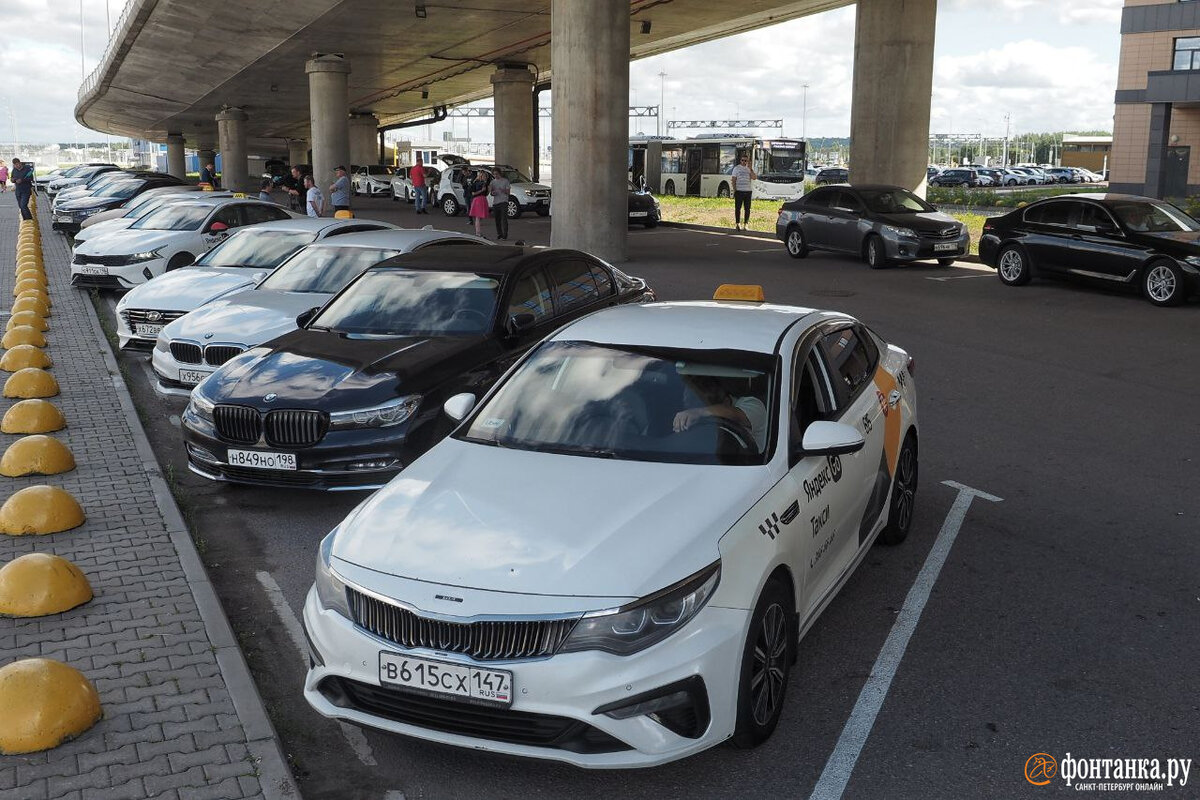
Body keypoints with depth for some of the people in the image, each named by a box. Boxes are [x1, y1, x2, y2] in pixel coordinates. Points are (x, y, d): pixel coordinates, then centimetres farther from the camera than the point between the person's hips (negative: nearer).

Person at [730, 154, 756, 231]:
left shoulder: (749, 169, 11)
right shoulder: (737, 168, 5)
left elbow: (754, 178, -4)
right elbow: (733, 180, 1)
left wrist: (750, 168, -8)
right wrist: (734, 190, -9)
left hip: (748, 191, 3)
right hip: (739, 190, -2)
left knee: (747, 208, 2)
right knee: (738, 208, -2)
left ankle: (746, 224, 8)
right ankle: (737, 224, 4)